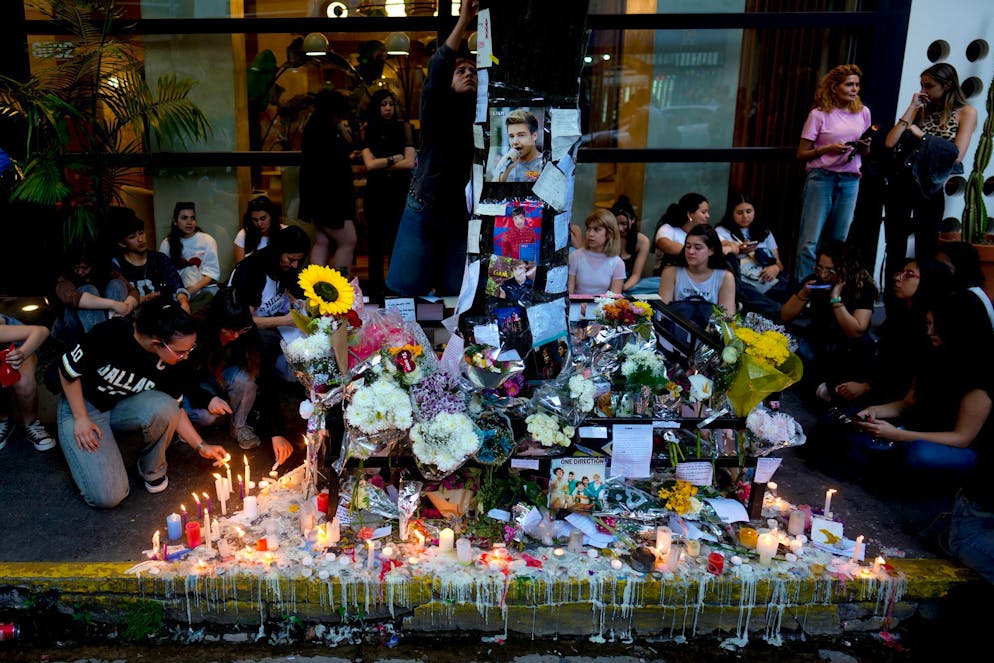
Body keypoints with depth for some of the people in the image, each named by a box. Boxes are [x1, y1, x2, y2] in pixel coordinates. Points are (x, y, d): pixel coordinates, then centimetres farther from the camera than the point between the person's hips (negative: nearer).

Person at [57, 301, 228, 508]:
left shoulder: (173, 365, -17)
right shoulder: (112, 334, -29)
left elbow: (173, 410, -2)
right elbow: (68, 369, -15)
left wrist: (201, 446, -8)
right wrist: (81, 419, -16)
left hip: (123, 408, 3)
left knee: (163, 407, -34)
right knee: (108, 496, -18)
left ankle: (153, 469, -5)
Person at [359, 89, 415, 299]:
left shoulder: (403, 128, 1)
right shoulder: (367, 131, 4)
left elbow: (409, 163, -9)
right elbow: (369, 164, -8)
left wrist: (381, 165, -6)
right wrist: (394, 159, -5)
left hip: (400, 191, -1)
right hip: (376, 193, 1)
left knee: (397, 240, -2)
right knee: (376, 242, 6)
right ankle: (375, 289, 12)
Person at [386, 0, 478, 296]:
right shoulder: (436, 108, -5)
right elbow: (437, 71, -20)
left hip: (464, 214, 3)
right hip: (424, 212, -2)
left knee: (456, 295, 5)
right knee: (407, 293, 1)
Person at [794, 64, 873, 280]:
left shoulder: (863, 112, 12)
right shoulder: (819, 114, -2)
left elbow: (864, 153, 22)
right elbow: (801, 154, -4)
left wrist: (864, 147, -1)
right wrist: (828, 148, -17)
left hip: (850, 181, 5)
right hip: (821, 179, -4)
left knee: (839, 241, 7)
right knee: (810, 241, -7)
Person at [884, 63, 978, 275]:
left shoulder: (966, 112, 2)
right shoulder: (922, 110, 13)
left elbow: (956, 156, -11)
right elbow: (890, 143, -1)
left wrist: (920, 134, -6)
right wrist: (911, 108, 0)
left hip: (931, 185, -4)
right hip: (902, 181, 4)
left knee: (925, 249, 4)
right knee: (894, 248, 6)